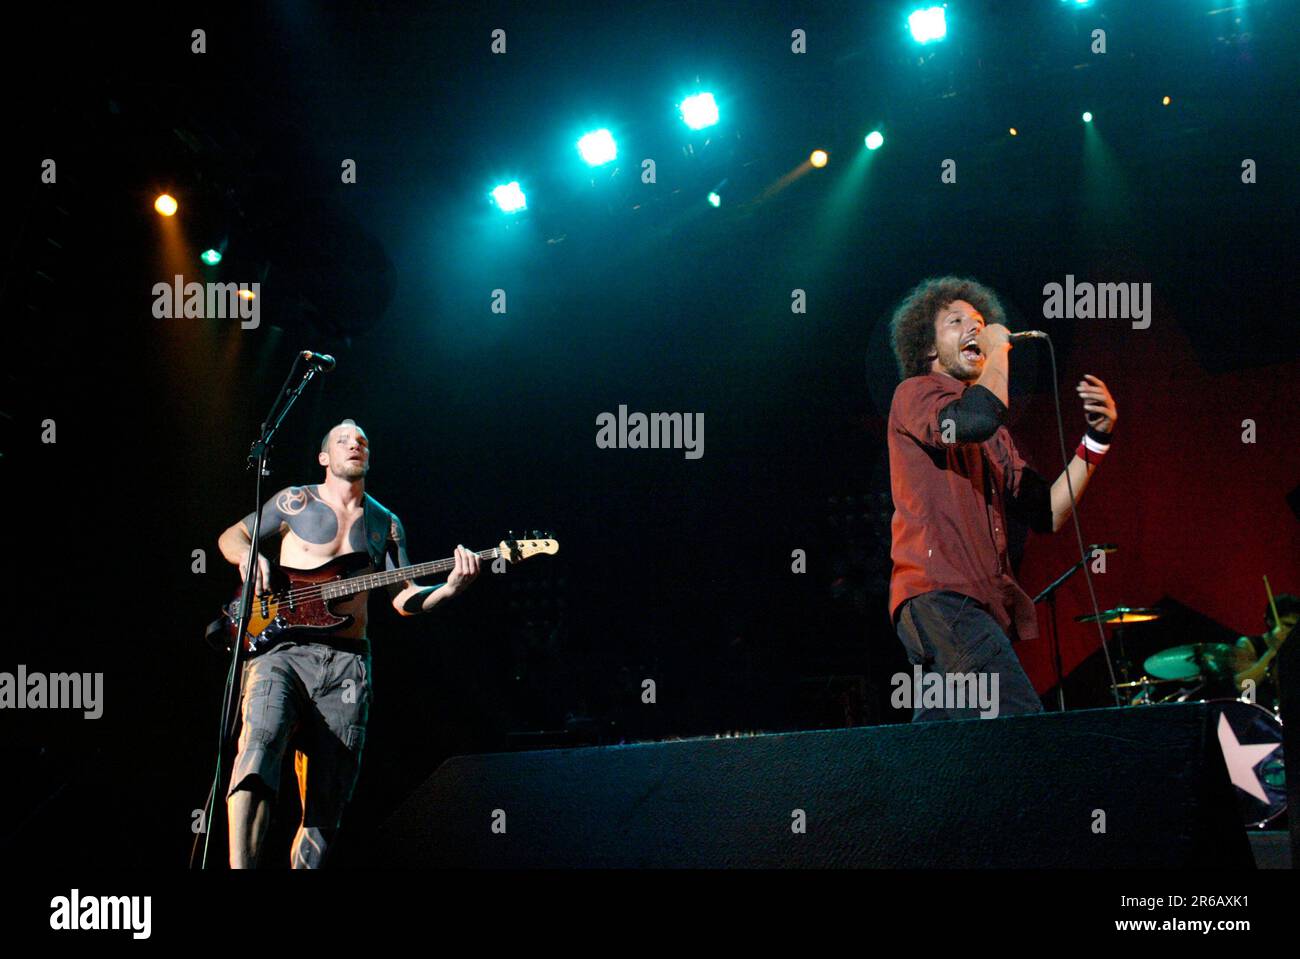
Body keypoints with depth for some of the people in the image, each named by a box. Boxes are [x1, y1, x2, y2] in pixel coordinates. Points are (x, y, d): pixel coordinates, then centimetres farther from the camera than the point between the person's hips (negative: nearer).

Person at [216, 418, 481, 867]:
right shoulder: (296, 501, 12)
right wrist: (248, 554, -8)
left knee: (326, 802, -2)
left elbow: (404, 599, 15)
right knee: (261, 739, -33)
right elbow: (231, 536, 16)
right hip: (282, 648, -4)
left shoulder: (385, 524, 19)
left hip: (346, 664, 4)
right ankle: (241, 866, -44)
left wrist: (449, 588, -5)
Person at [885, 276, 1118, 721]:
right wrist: (998, 351, -4)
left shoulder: (992, 434, 27)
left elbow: (1047, 513, 18)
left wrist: (1095, 441, 10)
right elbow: (975, 420, -20)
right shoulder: (916, 394, 4)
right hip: (937, 595, -9)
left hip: (975, 605, 9)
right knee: (1023, 730, -23)